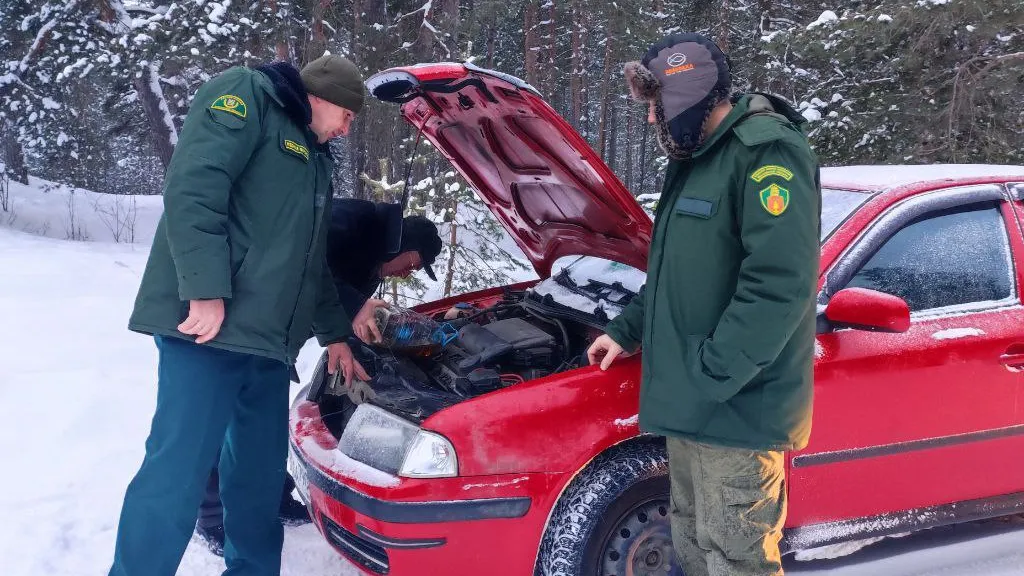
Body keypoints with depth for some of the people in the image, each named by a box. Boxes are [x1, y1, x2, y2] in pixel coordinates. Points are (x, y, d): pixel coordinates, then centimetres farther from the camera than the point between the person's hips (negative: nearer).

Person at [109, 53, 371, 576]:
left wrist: (336, 334, 33)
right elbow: (193, 186, -17)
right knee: (178, 470, -8)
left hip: (267, 338, 9)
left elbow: (312, 260, 34)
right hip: (207, 326, -9)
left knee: (261, 472, 14)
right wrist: (206, 290, -24)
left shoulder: (314, 158, 27)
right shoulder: (246, 96, -1)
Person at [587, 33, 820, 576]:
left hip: (736, 410, -10)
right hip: (688, 405, 10)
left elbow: (780, 285, -26)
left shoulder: (768, 154, -17)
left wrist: (708, 376, -24)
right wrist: (627, 330, 22)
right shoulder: (691, 161, 16)